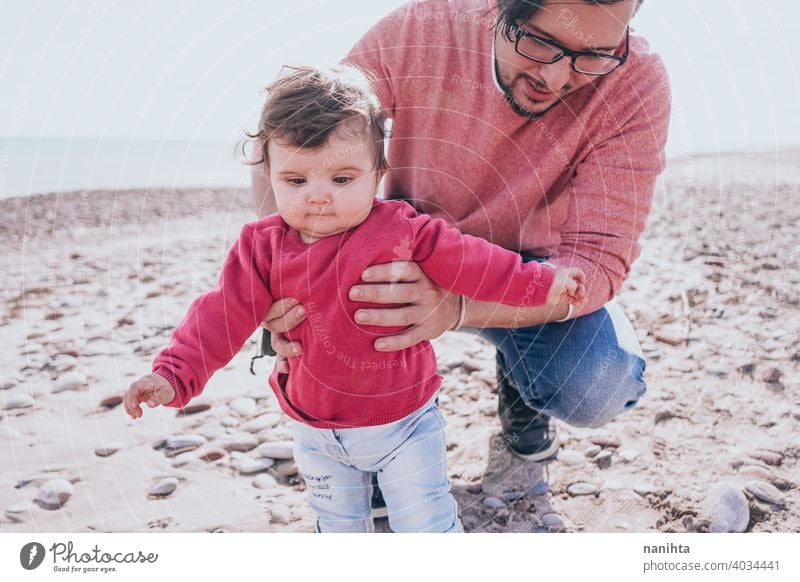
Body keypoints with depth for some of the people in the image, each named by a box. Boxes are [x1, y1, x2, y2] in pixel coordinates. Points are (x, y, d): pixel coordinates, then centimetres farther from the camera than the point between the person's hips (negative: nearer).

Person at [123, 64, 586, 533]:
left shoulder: (403, 232, -17)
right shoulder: (264, 248, -10)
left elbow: (472, 262, -9)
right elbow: (223, 316, -11)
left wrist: (542, 282, -7)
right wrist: (174, 375, -20)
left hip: (404, 421, -3)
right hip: (317, 432, 3)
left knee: (426, 523, 8)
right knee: (338, 525, 23)